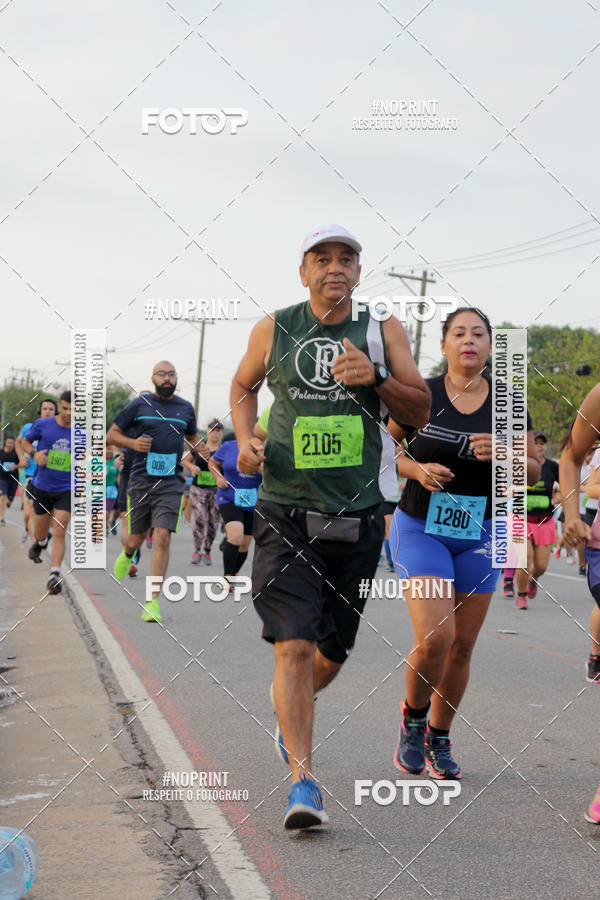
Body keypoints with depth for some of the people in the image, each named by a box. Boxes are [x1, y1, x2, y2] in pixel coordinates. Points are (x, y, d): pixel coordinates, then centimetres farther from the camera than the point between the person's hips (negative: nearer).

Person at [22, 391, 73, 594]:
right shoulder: (42, 425, -6)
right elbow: (26, 441, 9)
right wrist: (34, 454, -10)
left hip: (66, 490, -1)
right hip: (41, 488, 1)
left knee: (59, 533, -15)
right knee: (41, 530, 18)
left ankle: (55, 575, -16)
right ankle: (40, 544, 55)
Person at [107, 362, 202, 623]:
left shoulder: (186, 408, 11)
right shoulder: (139, 405, 3)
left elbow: (192, 436, 29)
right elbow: (111, 435, 7)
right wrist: (133, 443, -11)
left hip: (171, 482, 0)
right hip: (140, 480, 0)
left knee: (162, 537, -14)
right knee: (136, 539, 9)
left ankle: (153, 601, -12)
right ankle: (127, 555, 49)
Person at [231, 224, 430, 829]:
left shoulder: (383, 333, 5)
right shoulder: (273, 330, 5)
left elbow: (421, 411, 4)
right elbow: (243, 385, 22)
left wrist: (376, 379, -14)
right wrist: (245, 438, 4)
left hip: (357, 521, 2)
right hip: (286, 513, -2)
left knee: (332, 652, 13)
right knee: (294, 645, -15)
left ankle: (288, 709, 45)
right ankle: (302, 779, -14)